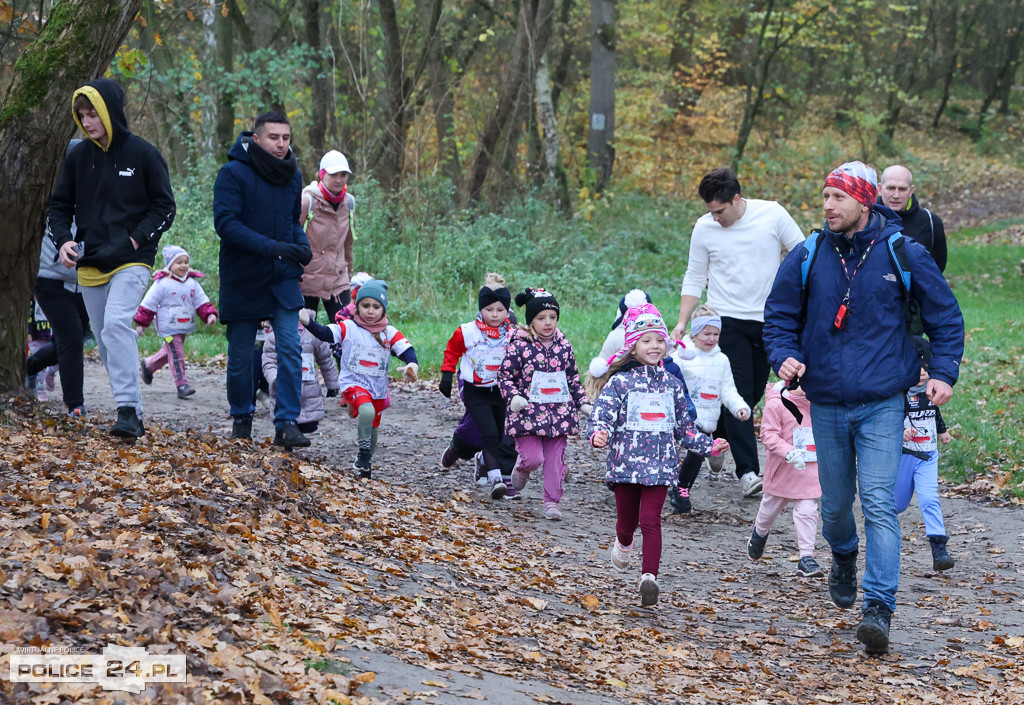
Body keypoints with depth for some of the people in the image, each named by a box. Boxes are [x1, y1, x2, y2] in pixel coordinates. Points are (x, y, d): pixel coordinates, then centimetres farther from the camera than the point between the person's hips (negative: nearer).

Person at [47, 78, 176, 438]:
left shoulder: (142, 153, -5)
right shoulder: (78, 156, 6)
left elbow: (165, 206, 1)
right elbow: (59, 206, 12)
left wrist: (138, 238, -11)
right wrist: (63, 240, -6)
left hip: (131, 261, -5)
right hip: (89, 265, 5)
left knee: (116, 324, -25)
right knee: (106, 341, 8)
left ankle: (128, 409, -25)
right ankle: (133, 416, 17)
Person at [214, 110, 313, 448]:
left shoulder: (293, 176, 7)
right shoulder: (233, 173, -11)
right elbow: (225, 222, -20)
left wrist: (301, 244, -4)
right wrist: (271, 247, -29)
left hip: (283, 280, 3)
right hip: (243, 280, -3)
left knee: (291, 350, -11)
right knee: (240, 356, 7)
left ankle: (286, 423, -8)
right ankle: (242, 417, 28)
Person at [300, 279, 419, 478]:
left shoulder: (390, 334, -1)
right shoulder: (348, 328, -5)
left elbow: (406, 350, -11)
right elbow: (325, 333, -18)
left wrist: (412, 365, -34)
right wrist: (307, 322, -36)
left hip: (378, 389, 4)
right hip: (353, 384, -4)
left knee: (373, 427, 17)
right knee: (367, 411, -33)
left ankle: (366, 463, 41)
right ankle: (363, 453, -15)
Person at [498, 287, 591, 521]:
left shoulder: (564, 346, 6)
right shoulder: (520, 346, -7)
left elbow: (573, 379, 16)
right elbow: (505, 376, -3)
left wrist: (583, 403, 10)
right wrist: (513, 397, -19)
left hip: (559, 413, 4)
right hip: (528, 412, -4)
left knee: (555, 459, 4)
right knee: (533, 458, -9)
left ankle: (552, 501, 16)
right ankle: (521, 469, 26)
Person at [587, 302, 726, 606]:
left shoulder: (671, 384, 9)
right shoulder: (620, 382, -4)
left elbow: (685, 426, 18)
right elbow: (601, 416, -10)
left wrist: (709, 445, 11)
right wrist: (598, 435, -31)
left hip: (659, 465, 1)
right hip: (624, 463, -1)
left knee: (650, 520, -11)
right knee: (626, 519, 12)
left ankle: (649, 577, -15)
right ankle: (623, 544, 47)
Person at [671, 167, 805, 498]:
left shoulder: (772, 214, -5)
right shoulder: (704, 228, -3)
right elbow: (695, 279, 6)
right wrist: (682, 322, -2)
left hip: (769, 319, 1)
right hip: (727, 319, -1)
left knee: (756, 390, 8)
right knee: (738, 393, -11)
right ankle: (748, 472, -15)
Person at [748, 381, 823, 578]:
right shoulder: (776, 405, -15)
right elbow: (768, 434, -20)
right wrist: (789, 452, -32)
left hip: (808, 471, 3)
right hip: (782, 470, -3)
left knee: (808, 511, -8)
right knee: (771, 506, 19)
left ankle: (806, 557, -7)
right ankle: (759, 533, 49)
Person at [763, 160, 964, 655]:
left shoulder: (903, 253, -4)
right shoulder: (807, 257, -1)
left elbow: (945, 316, 6)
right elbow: (779, 316, 10)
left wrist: (944, 372, -6)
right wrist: (784, 356, -9)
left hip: (883, 404, -3)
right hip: (827, 404, 3)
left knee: (879, 503, -13)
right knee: (835, 503, 14)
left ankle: (879, 607, -15)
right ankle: (843, 558, 46)